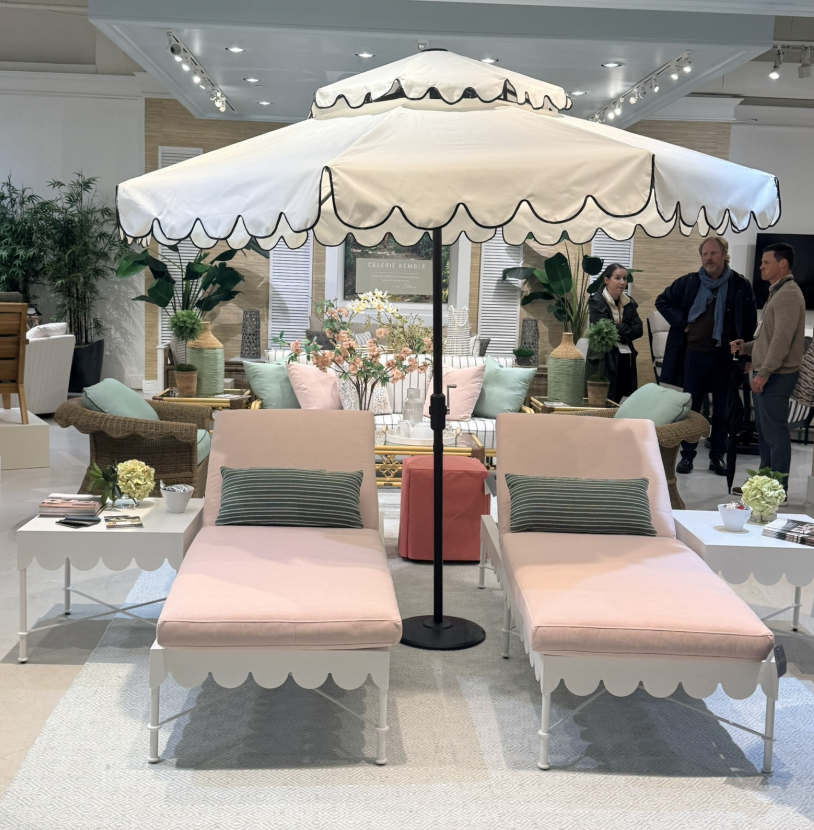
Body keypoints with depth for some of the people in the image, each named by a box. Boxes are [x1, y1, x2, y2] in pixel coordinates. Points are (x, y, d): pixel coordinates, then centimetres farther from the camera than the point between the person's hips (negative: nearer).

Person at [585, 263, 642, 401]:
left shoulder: (629, 303, 13)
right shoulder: (596, 302, -5)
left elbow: (638, 330, 4)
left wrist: (617, 334, -10)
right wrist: (626, 329, -5)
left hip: (626, 360, 6)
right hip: (603, 360, -6)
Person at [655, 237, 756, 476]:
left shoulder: (741, 286, -2)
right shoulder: (688, 283, 1)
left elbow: (750, 323, 2)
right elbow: (662, 301, 12)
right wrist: (681, 323, 0)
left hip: (725, 357, -1)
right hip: (694, 354, 1)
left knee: (722, 409, 8)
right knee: (690, 407, 6)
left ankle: (718, 456, 18)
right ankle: (687, 455, 15)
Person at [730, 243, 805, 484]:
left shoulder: (788, 294, -15)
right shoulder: (777, 292, 18)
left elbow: (782, 338, -22)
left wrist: (764, 373, -21)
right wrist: (746, 347, 10)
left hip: (776, 375, -10)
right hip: (766, 374, 10)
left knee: (775, 432, -6)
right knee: (763, 430, 15)